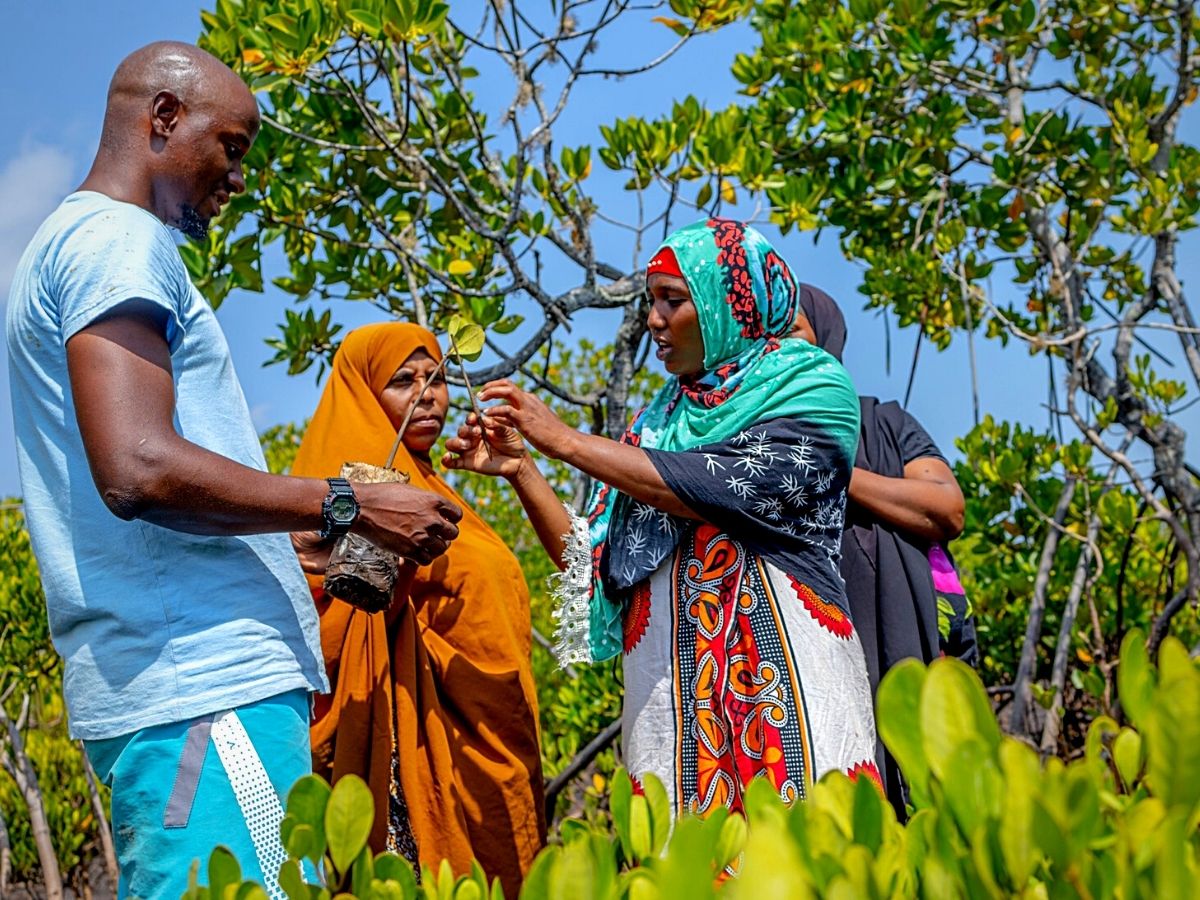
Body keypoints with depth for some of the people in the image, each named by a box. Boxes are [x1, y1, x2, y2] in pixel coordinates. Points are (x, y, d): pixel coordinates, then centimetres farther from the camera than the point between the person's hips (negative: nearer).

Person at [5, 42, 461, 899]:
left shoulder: (76, 240, 25)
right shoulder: (119, 241, -7)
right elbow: (140, 469, -20)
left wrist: (311, 570, 24)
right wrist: (350, 506, -12)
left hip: (163, 681, 10)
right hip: (205, 682, -10)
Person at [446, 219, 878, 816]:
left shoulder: (812, 394, 2)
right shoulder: (663, 420, 16)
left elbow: (719, 487, -15)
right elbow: (594, 565, 14)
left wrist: (563, 440, -9)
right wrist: (518, 470, 3)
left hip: (785, 682, -4)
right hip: (669, 694, 4)